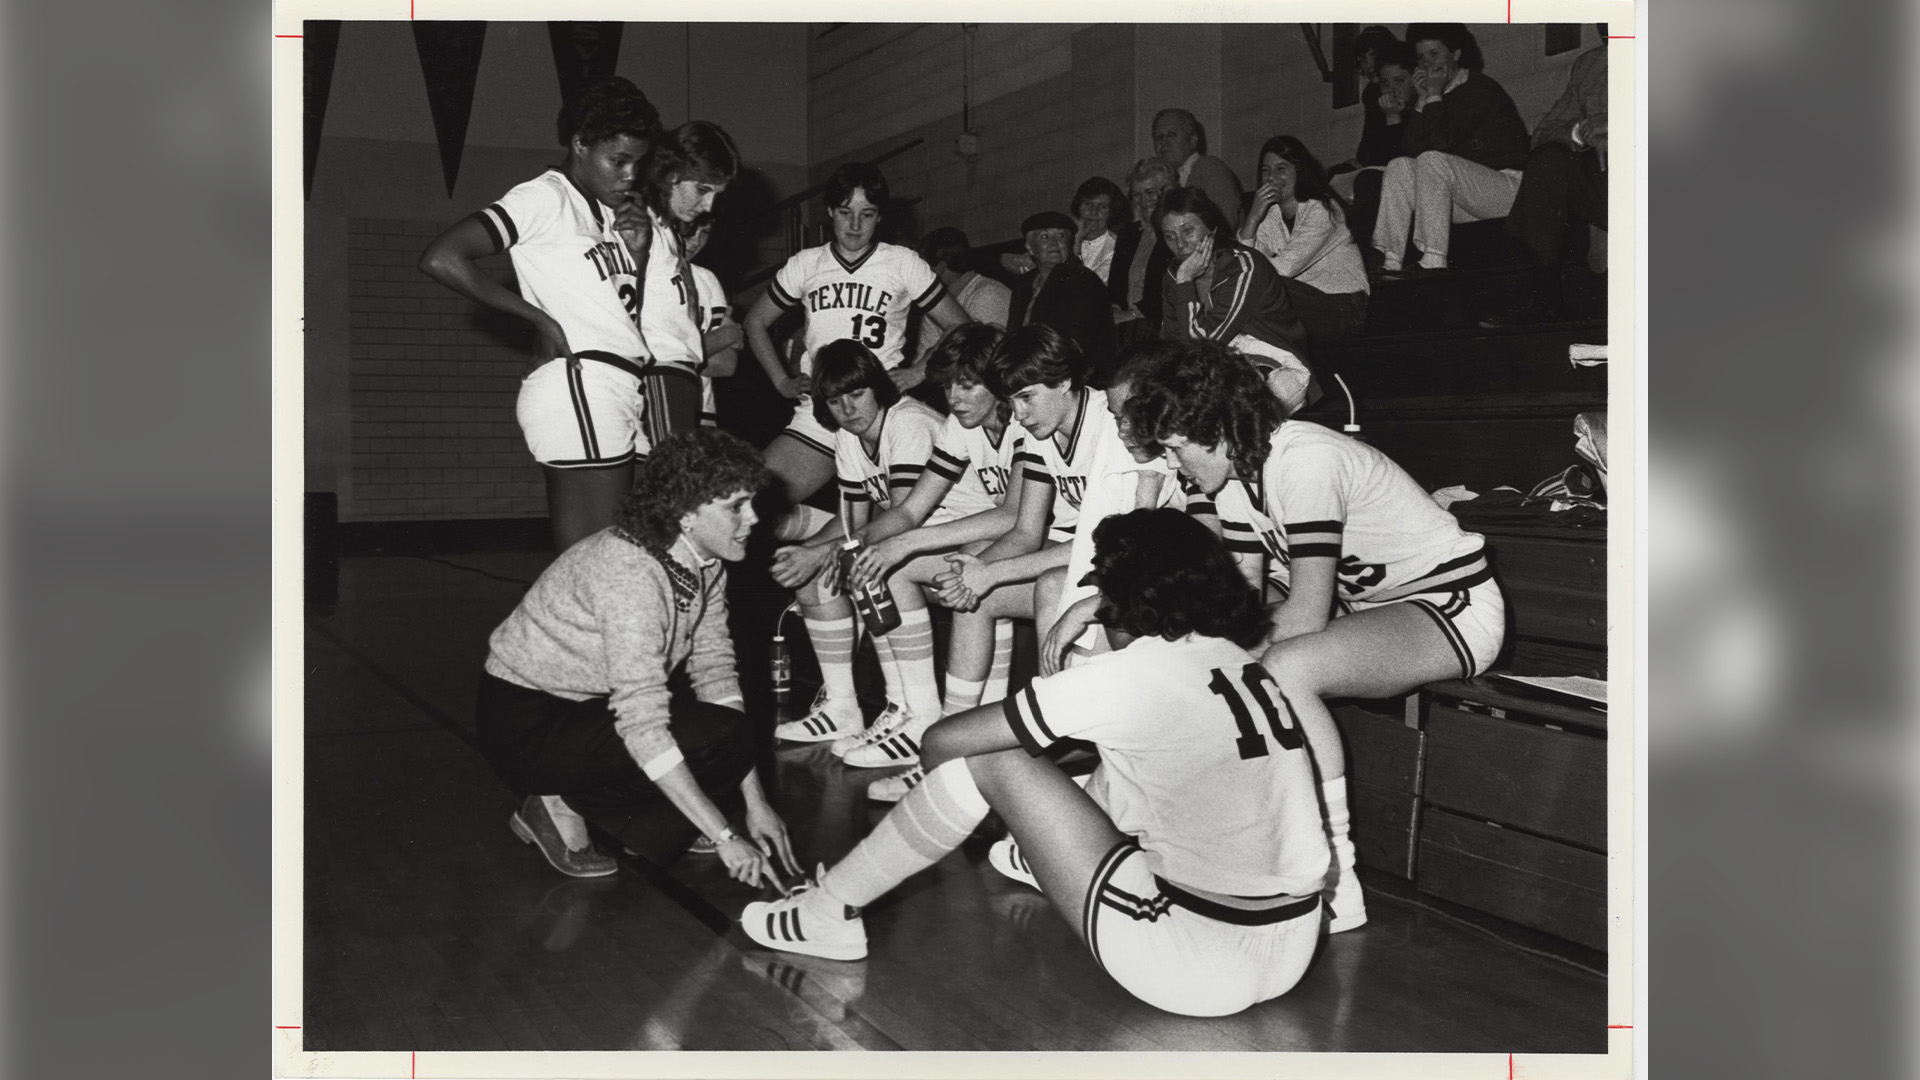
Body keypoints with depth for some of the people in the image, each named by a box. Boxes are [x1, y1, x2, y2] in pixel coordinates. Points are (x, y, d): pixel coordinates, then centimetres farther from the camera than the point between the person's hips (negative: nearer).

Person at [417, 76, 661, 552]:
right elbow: (441, 258, -14)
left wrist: (636, 250, 6)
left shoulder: (605, 210, 21)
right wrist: (540, 318, -9)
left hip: (623, 388, 8)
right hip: (579, 385, -8)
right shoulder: (543, 198, -4)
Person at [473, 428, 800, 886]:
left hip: (588, 707, 9)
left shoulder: (704, 562, -3)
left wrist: (756, 802, -6)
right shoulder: (630, 570, -29)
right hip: (524, 722, -9)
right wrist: (726, 838, -31)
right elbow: (642, 725, -33)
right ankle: (563, 807, -7)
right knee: (723, 738, -22)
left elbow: (715, 672, 0)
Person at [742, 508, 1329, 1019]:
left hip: (1196, 971, -7)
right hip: (1291, 951, 7)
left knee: (988, 758, 0)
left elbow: (944, 739, -5)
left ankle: (831, 911, 15)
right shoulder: (1246, 664, 7)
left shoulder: (1134, 673, -13)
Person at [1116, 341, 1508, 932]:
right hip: (1367, 604, 10)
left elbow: (1303, 616, -28)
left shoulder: (1305, 461, -26)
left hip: (1454, 608, -9)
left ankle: (1337, 888, -24)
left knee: (1285, 669, -34)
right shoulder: (1239, 474, 2)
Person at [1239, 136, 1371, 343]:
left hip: (1341, 306, -6)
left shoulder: (1322, 210, -13)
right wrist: (1253, 216, -15)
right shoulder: (1269, 211, 9)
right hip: (1304, 298, 6)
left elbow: (1286, 267, -23)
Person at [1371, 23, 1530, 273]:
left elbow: (1442, 143, -20)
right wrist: (1421, 102, 0)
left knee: (1432, 159, -27)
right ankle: (1390, 263, -18)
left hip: (1508, 185, -8)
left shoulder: (1480, 89, -8)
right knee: (1399, 165, -5)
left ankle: (1434, 263, -35)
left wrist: (1434, 97, -9)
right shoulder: (1435, 96, 15)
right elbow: (1411, 150, 5)